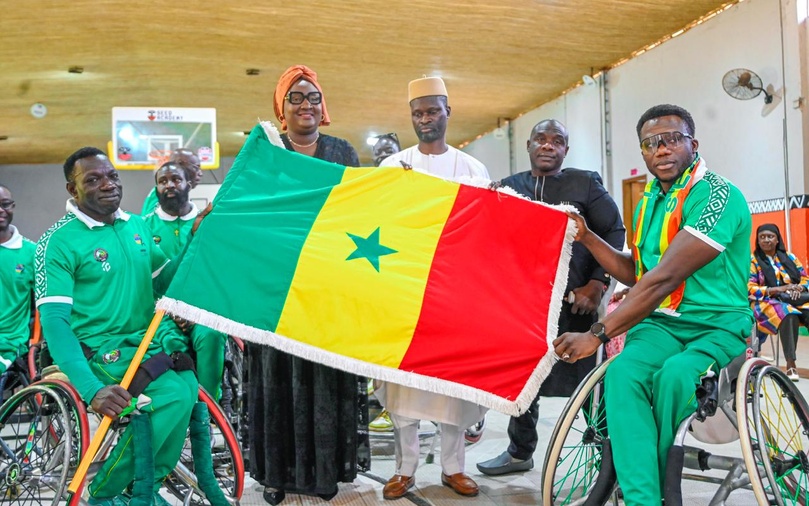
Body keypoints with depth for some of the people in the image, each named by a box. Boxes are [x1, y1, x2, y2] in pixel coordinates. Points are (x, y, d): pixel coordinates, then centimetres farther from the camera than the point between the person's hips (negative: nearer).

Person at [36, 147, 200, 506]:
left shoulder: (137, 226, 10)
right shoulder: (59, 242, -9)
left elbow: (165, 281, 17)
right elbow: (54, 322, -17)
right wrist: (91, 389, -30)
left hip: (150, 339, 6)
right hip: (100, 350, -6)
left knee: (187, 386, -22)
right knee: (173, 395, -27)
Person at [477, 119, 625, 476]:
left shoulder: (585, 183, 2)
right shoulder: (509, 187, 12)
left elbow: (615, 232, -1)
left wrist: (597, 283, -9)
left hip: (572, 299, -4)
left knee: (585, 378, 0)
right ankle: (520, 451, 28)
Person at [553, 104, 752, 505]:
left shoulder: (718, 196, -14)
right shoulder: (650, 200, 12)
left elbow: (665, 278, -23)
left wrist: (598, 334, -24)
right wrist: (586, 237, 8)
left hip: (718, 325, -5)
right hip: (660, 321, 5)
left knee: (673, 375, -36)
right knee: (622, 372, -28)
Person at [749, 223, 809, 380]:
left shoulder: (789, 257, 19)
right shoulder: (752, 260, 5)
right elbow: (749, 289, -5)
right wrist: (778, 289, -15)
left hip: (796, 300, 4)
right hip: (766, 302, -4)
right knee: (789, 315, -38)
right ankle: (790, 364, -40)